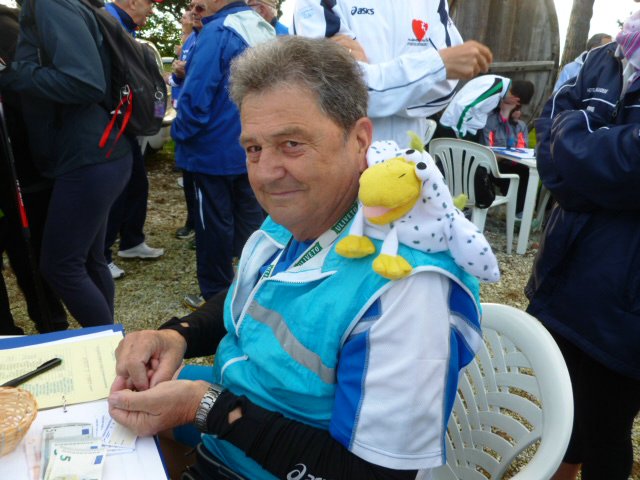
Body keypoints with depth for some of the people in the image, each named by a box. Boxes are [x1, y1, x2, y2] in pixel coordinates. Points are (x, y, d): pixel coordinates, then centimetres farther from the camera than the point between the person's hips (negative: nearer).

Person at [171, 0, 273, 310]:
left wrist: (180, 132, -8)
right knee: (250, 216, 15)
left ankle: (216, 295, 16)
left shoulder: (218, 32, -18)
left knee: (214, 223, 4)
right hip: (252, 145, 8)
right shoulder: (262, 29, 9)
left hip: (216, 148, -8)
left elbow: (197, 93, -23)